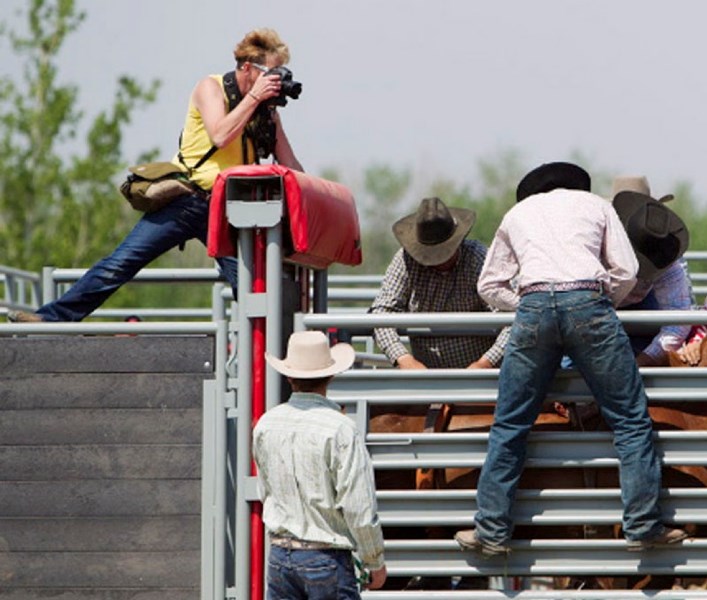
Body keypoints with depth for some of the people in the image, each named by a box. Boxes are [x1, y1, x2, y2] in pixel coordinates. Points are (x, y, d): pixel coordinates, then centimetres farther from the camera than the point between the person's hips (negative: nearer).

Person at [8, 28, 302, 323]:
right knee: (121, 262, -9)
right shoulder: (211, 88, -4)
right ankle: (53, 317, -5)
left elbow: (289, 166, 9)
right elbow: (219, 136, -21)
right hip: (187, 199, -3)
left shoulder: (265, 108, 8)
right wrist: (253, 97, -19)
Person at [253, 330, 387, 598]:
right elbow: (359, 506, -14)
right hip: (327, 557, -5)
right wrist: (376, 562, -2)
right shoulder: (341, 430, -15)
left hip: (279, 555, 5)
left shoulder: (266, 425, 2)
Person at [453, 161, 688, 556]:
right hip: (589, 302, -2)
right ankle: (643, 527, -1)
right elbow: (627, 272, 13)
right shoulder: (595, 205, 24)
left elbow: (490, 286, 30)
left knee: (509, 425, 9)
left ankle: (492, 531, 7)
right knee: (631, 418, 4)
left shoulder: (517, 215, 30)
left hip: (533, 307, 2)